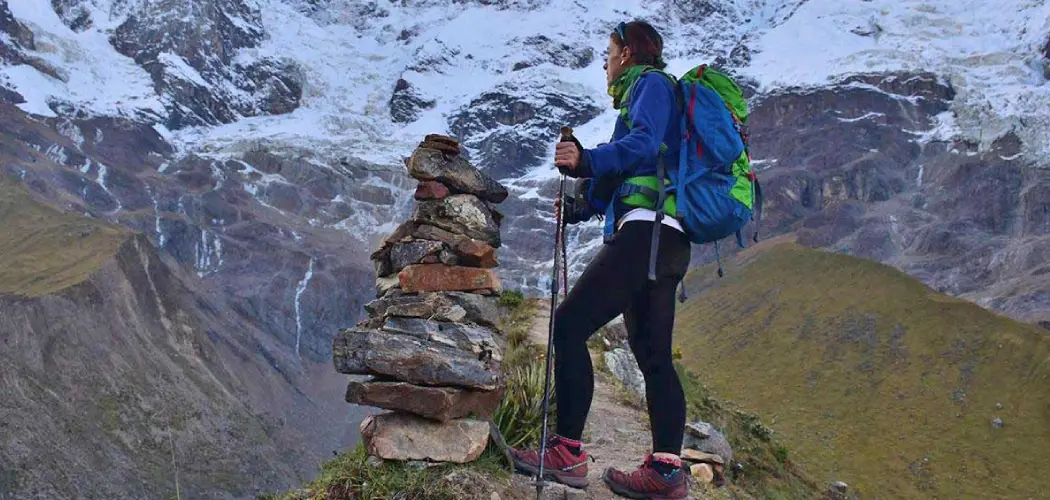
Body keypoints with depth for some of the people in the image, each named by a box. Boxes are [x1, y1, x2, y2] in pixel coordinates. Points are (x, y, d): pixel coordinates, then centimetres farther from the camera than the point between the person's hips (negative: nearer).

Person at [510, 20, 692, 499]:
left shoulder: (651, 84, 3)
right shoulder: (647, 92, 32)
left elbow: (643, 146, -17)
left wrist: (588, 160, -28)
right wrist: (579, 204, 23)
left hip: (646, 230, -10)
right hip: (668, 242, 10)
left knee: (568, 326, -14)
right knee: (653, 356, 6)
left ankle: (567, 453, -15)